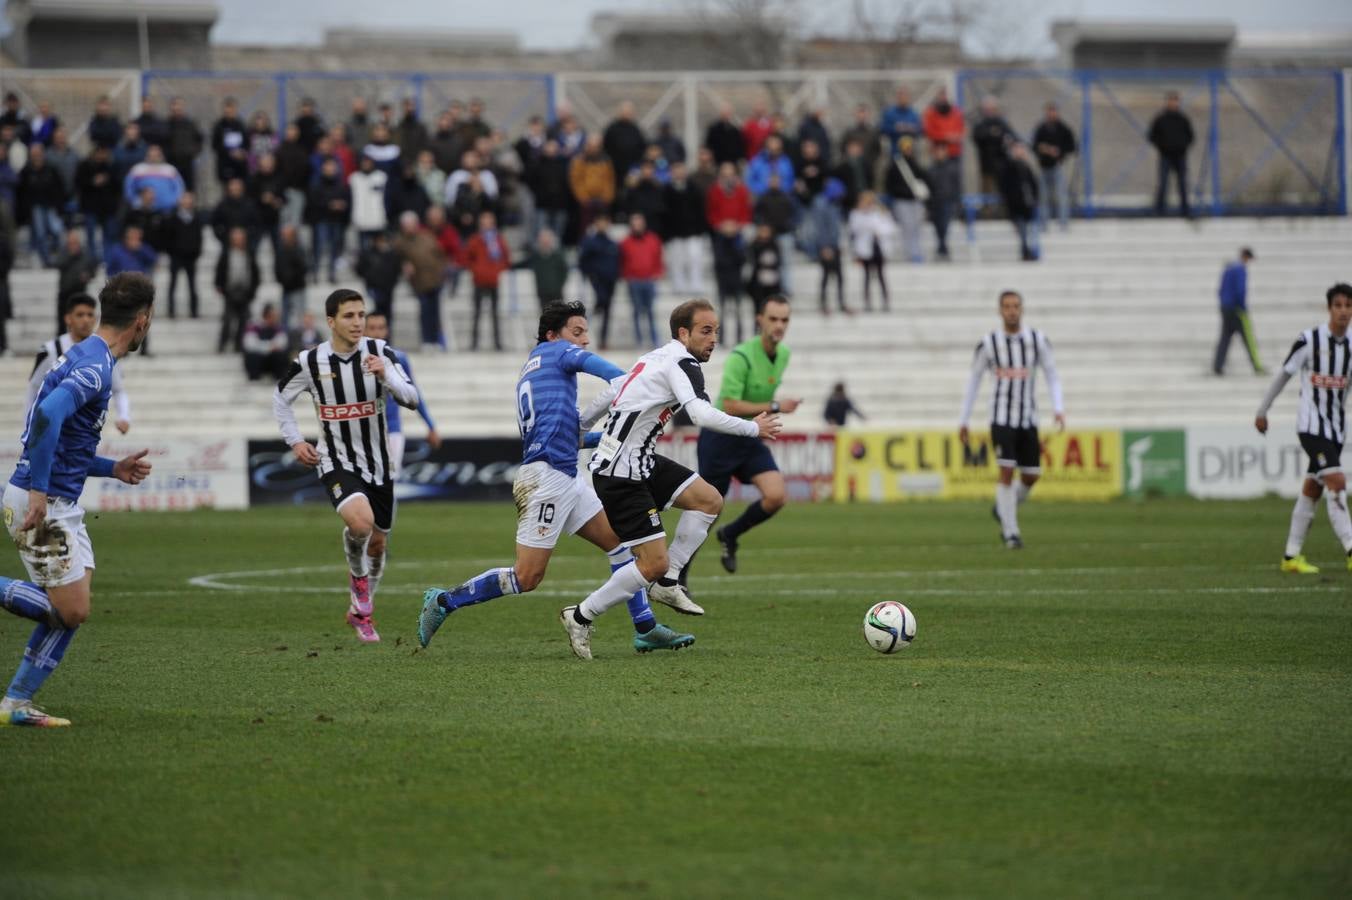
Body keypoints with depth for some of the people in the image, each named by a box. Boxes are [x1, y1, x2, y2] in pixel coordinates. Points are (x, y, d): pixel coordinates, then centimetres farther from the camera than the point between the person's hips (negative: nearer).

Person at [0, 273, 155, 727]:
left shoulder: (87, 358, 15)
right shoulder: (96, 366, -17)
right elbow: (48, 415, -33)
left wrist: (113, 468, 23)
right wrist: (38, 491, -31)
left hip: (61, 505, 10)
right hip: (42, 503, -10)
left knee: (70, 610, 10)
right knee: (71, 611, -7)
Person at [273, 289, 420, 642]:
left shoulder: (379, 352, -7)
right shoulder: (309, 362, -8)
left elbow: (411, 399, -14)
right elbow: (281, 398, 10)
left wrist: (386, 374, -30)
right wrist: (295, 441, 1)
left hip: (378, 464, 3)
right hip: (337, 463, -3)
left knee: (378, 543, 12)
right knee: (360, 521, -30)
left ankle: (359, 610, 36)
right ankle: (358, 577, 0)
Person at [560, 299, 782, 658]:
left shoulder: (656, 358, 12)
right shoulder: (682, 363, -16)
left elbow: (611, 391, 23)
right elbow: (702, 415, -30)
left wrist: (580, 426, 36)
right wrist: (754, 429, -19)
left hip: (642, 463, 10)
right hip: (621, 475, -10)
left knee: (709, 500, 7)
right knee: (655, 563, -9)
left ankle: (666, 583, 13)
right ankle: (581, 617, 4)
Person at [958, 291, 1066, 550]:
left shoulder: (1038, 340, 4)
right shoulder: (989, 344, 0)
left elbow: (1052, 376, 6)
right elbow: (973, 381, 8)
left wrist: (1058, 408, -11)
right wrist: (963, 421, 8)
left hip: (1029, 419, 3)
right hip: (1001, 418, -3)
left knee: (1030, 477, 4)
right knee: (1007, 473, -14)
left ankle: (1003, 511, 33)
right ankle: (1011, 533, -7)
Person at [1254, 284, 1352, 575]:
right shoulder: (1309, 340, -10)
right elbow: (1284, 375, 1)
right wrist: (1262, 411, 8)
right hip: (1311, 427, -5)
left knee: (1311, 491, 9)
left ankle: (1292, 556, 16)